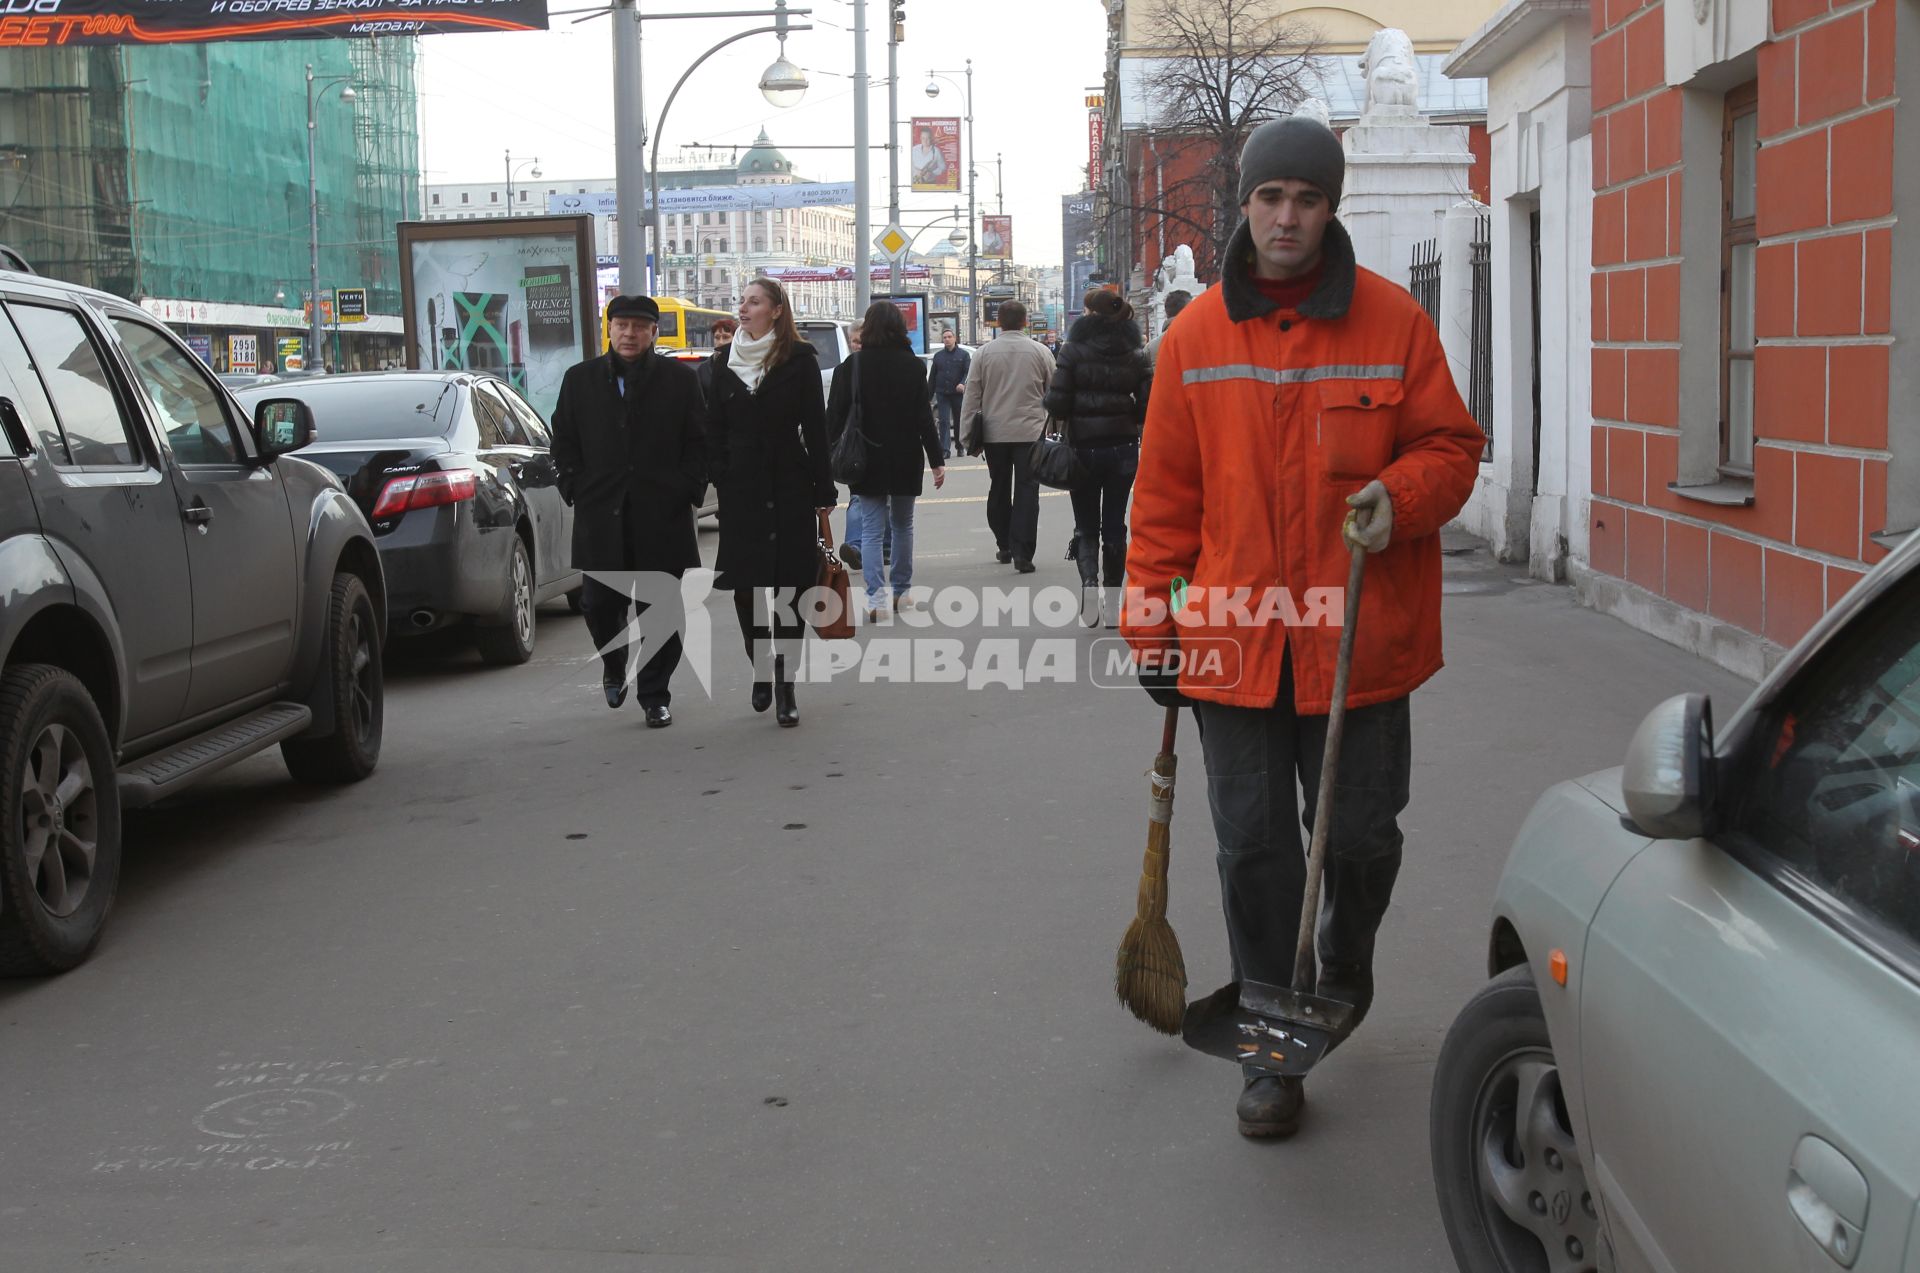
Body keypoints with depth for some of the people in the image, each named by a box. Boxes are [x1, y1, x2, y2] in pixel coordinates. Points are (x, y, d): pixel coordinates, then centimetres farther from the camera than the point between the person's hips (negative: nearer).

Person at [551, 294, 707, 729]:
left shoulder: (680, 378, 5)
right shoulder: (579, 379, 10)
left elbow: (698, 442, 4)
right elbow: (564, 440, 12)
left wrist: (687, 490, -6)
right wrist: (576, 489, 1)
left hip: (662, 514, -1)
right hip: (600, 515, 1)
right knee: (599, 602, 3)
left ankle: (655, 694, 13)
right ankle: (613, 666, 32)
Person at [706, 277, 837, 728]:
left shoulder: (799, 359, -2)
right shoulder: (725, 361, 8)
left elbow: (815, 428, -2)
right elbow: (714, 428, 10)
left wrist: (823, 491, -5)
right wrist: (716, 480, 1)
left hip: (789, 486, -3)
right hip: (740, 488, 3)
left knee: (787, 588, -1)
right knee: (744, 586, 4)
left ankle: (785, 686, 6)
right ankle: (761, 669, 25)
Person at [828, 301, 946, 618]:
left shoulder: (851, 366, -5)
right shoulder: (912, 366, -5)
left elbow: (835, 415, -4)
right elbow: (924, 417, -5)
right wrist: (936, 460, -1)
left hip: (867, 460, -1)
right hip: (905, 458, 1)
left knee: (872, 529, 1)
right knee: (902, 525, 16)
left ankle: (876, 597, -10)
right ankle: (901, 592, 22)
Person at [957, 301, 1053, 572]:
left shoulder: (984, 353, 0)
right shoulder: (1040, 351, -1)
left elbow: (971, 395, 1)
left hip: (994, 433, 2)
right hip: (1030, 432, -2)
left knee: (999, 489, 16)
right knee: (1027, 491, -2)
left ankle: (1004, 546, 25)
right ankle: (1022, 552, -11)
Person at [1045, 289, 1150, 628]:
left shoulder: (1074, 351, -7)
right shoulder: (1135, 355, 1)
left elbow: (1057, 404, -12)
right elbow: (1148, 406, -2)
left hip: (1084, 449, -2)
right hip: (1123, 449, 2)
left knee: (1086, 525, 9)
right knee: (1115, 524, 11)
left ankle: (1089, 579, -19)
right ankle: (1113, 603, 13)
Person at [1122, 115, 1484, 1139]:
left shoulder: (1392, 322, -1)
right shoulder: (1197, 335, 4)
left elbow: (1449, 446, 4)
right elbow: (1166, 494, 8)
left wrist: (1398, 498, -17)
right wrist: (1152, 622, 6)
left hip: (1360, 634, -1)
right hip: (1234, 637, 1)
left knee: (1360, 834, 12)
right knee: (1254, 851, 5)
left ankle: (1347, 957, 44)